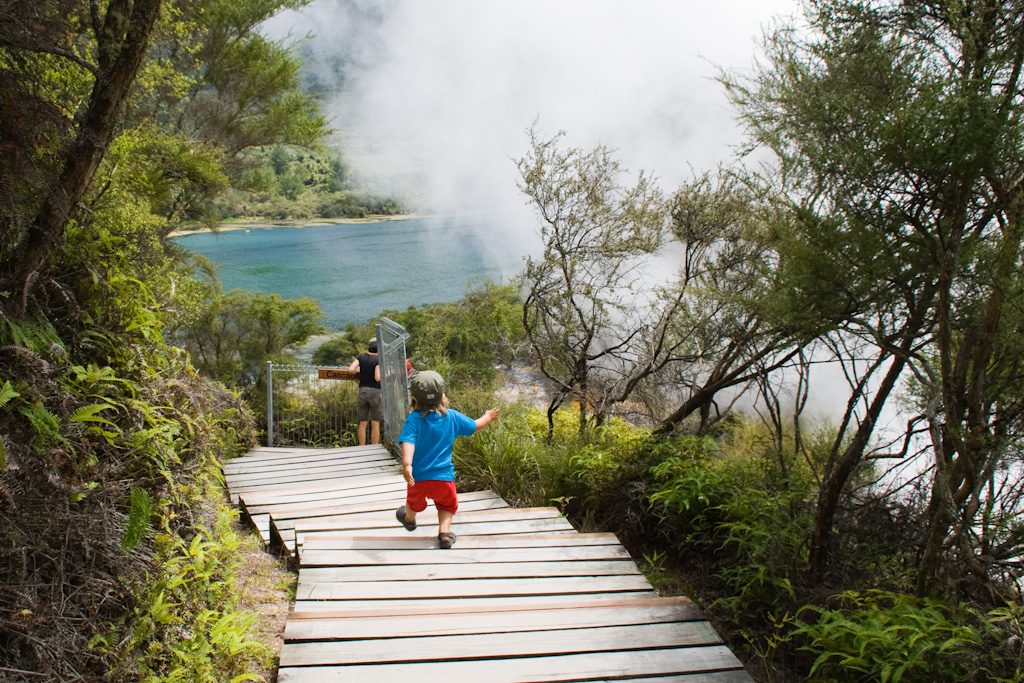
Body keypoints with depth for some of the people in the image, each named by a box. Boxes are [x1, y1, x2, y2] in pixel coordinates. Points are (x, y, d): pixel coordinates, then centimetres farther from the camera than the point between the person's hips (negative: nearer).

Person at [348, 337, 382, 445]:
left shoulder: (361, 357, 3)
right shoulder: (378, 360, -8)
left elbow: (351, 369, -9)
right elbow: (377, 378, -16)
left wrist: (358, 369, 12)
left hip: (362, 391, 4)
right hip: (375, 391, -4)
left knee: (362, 423, 10)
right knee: (375, 424, 3)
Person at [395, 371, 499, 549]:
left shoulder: (413, 419, -14)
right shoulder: (452, 417, -4)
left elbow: (408, 442, -30)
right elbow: (474, 426, 10)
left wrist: (406, 464, -40)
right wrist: (487, 417, 29)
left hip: (418, 476, 0)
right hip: (444, 477, 1)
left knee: (415, 501, 30)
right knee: (447, 505, 27)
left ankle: (409, 519, 58)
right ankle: (444, 532, 9)